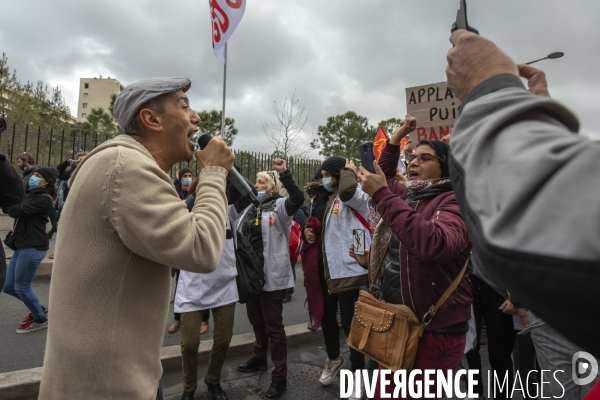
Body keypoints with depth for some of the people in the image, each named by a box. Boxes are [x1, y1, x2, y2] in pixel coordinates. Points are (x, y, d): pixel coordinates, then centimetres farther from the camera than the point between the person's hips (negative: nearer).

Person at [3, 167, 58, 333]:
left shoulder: (44, 199, -13)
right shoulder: (31, 195, 15)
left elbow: (17, 211, -21)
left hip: (33, 247, -9)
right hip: (22, 246, 9)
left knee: (21, 287, 0)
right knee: (8, 286, 14)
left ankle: (41, 320, 17)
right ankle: (39, 309, 30)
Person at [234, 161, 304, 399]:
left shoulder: (280, 206, -9)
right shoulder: (249, 207, 10)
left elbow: (298, 199, -28)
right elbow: (230, 206, 23)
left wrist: (285, 174, -37)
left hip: (272, 275, -7)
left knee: (273, 326, 3)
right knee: (256, 321, 23)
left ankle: (280, 377, 18)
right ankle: (259, 358, 45)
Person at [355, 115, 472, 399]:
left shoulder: (454, 202, -17)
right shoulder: (407, 195, 9)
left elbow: (433, 244, -37)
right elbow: (385, 176, 28)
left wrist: (382, 195, -34)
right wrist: (398, 135, 17)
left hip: (435, 329, -8)